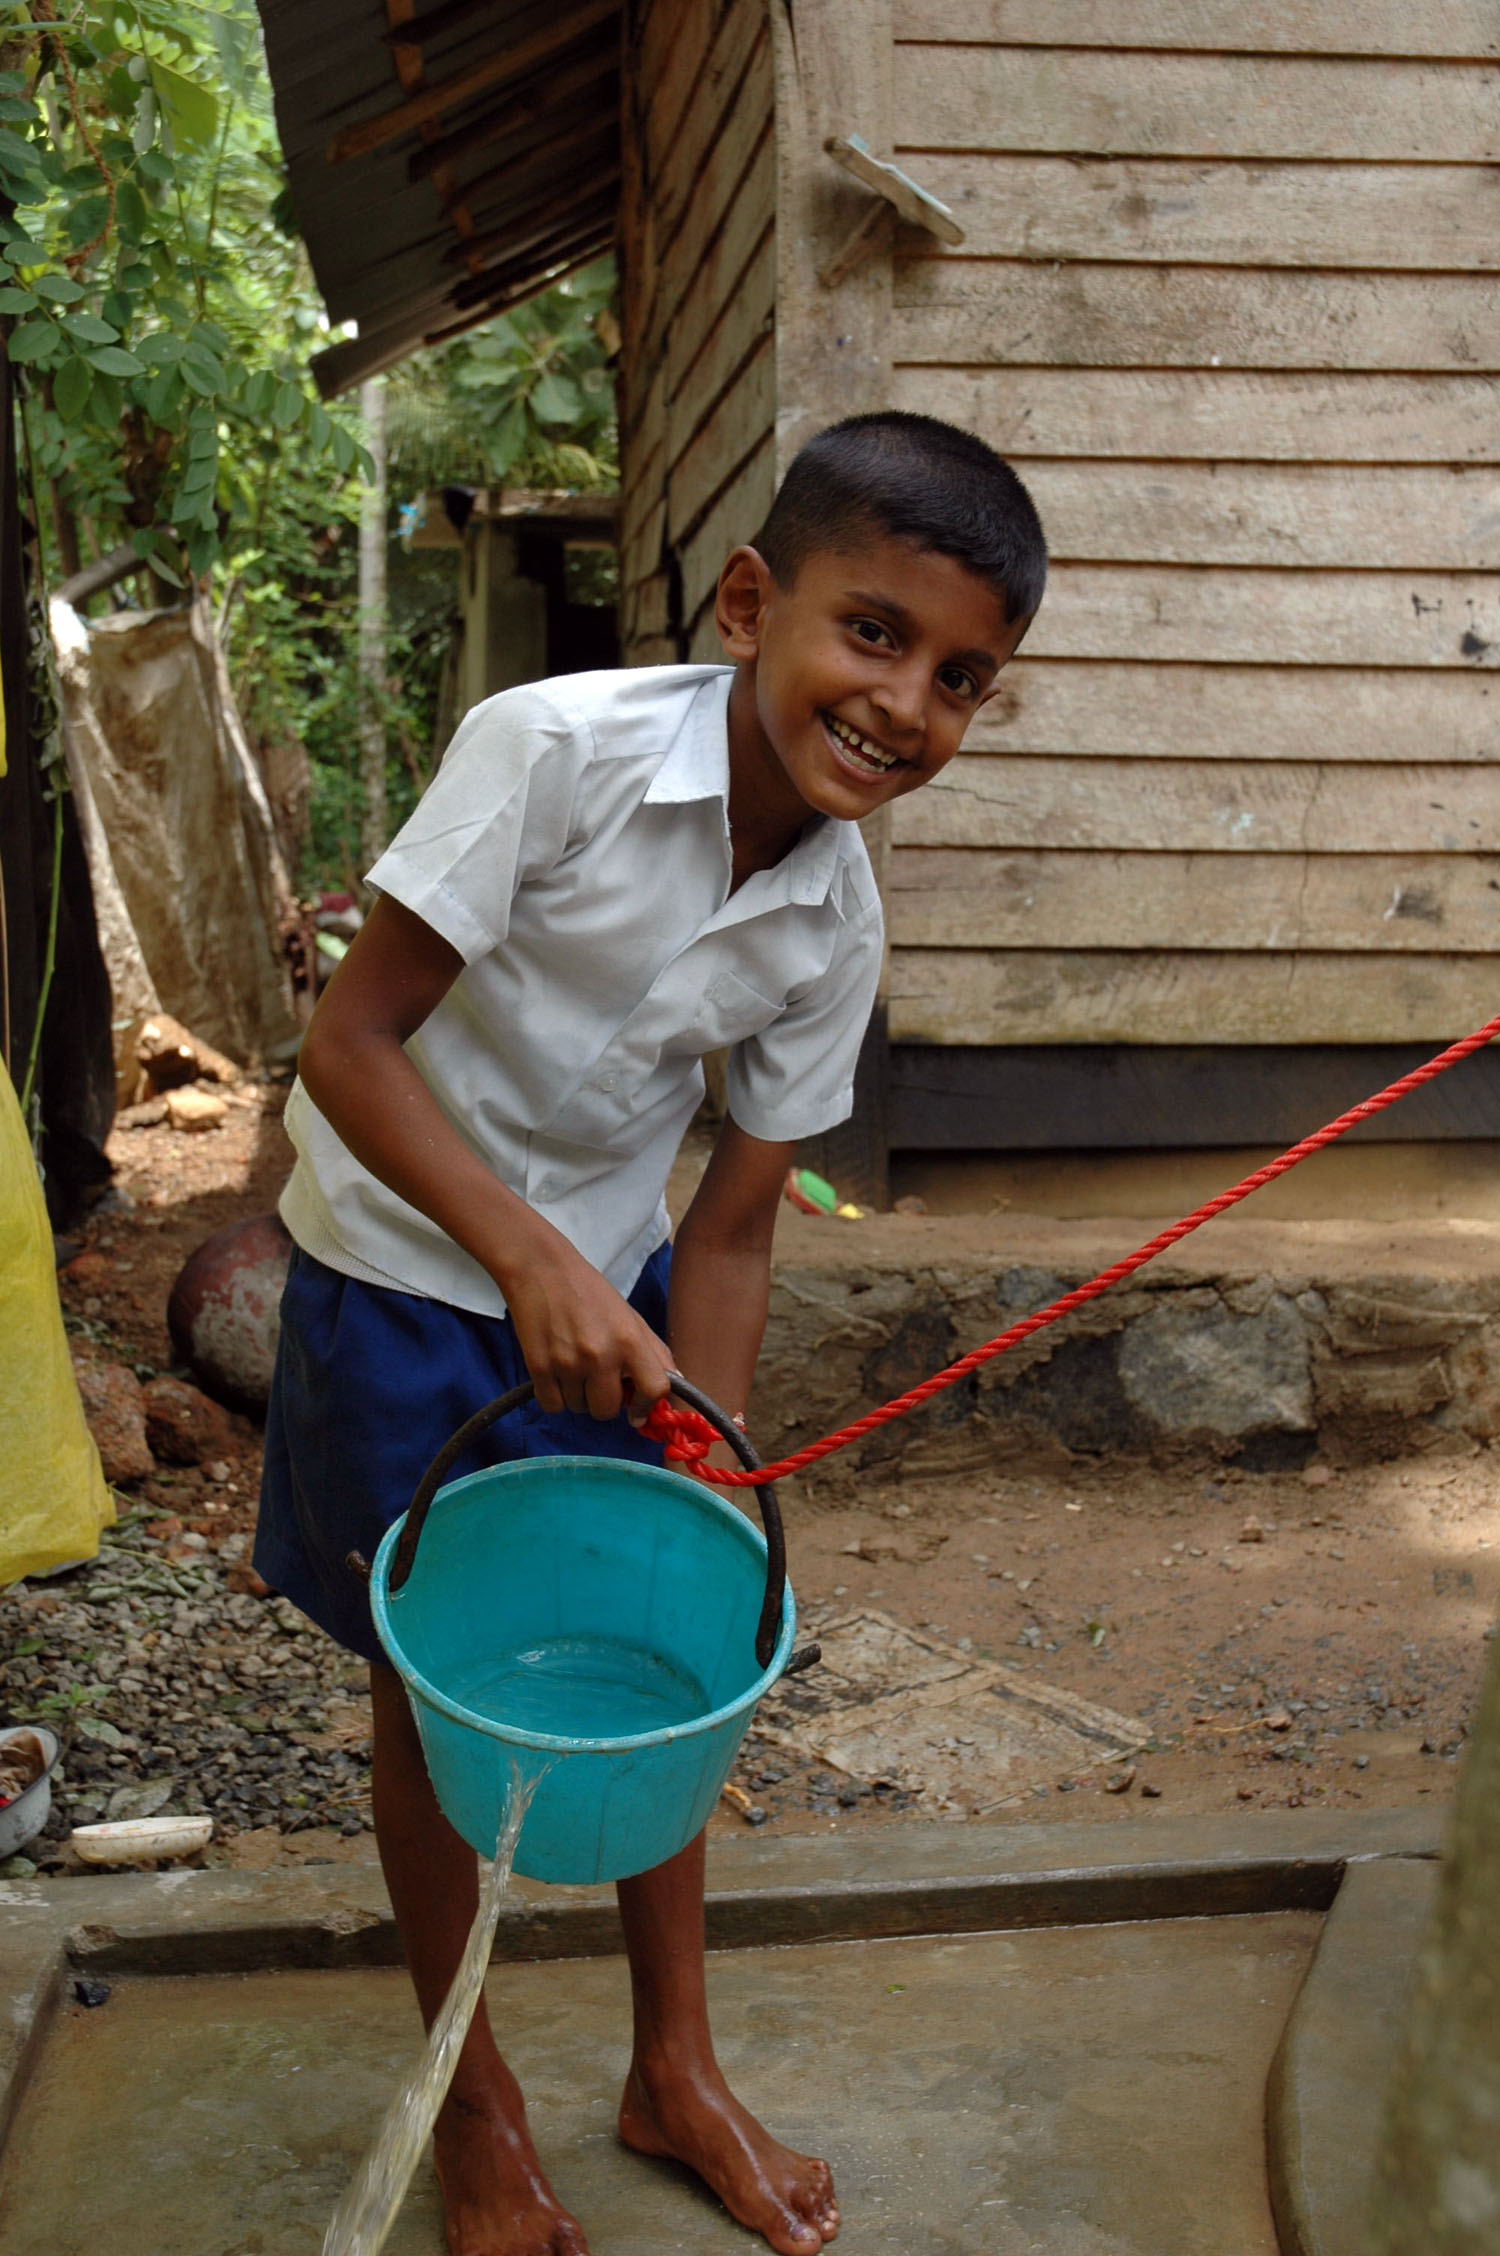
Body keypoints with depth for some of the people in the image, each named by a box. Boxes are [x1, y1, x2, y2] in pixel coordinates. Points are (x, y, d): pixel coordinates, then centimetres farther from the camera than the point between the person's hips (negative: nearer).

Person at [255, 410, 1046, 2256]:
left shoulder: (835, 924, -11)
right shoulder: (557, 750, -27)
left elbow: (731, 1233, -5)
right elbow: (350, 1042, -26)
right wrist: (530, 1257, -34)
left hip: (609, 1281, 5)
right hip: (405, 1280, -4)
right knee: (437, 1681, 9)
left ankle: (674, 2070, 36)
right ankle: (474, 2104, 32)